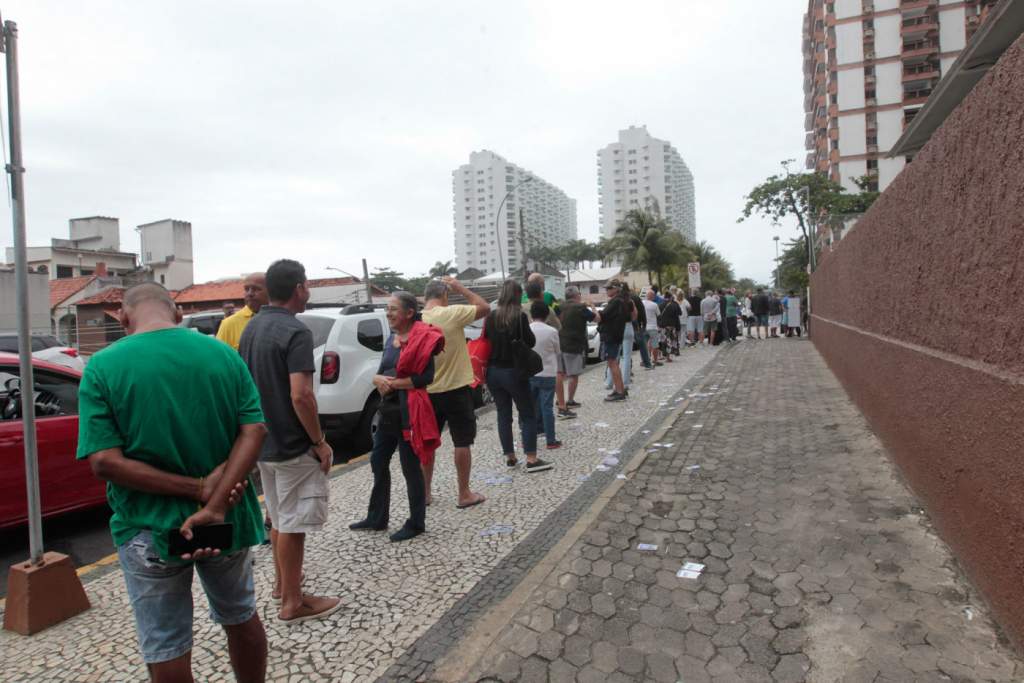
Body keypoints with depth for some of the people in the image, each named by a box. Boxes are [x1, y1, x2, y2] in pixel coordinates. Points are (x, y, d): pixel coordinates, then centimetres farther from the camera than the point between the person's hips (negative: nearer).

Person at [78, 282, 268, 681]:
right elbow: (254, 431, -13)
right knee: (241, 617, 25)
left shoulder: (103, 367, -11)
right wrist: (214, 506, -19)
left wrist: (198, 489, -19)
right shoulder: (224, 354, -4)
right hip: (228, 523, 3)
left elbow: (104, 461, -18)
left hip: (151, 531, -2)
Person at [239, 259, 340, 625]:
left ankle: (282, 582, 38)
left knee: (279, 518, 23)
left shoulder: (251, 327, 9)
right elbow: (301, 395, -28)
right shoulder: (295, 331, -20)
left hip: (263, 441, 9)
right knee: (292, 524, 3)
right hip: (293, 445, -9)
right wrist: (320, 441, -18)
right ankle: (293, 603, 15)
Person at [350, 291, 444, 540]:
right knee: (378, 461, 16)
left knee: (411, 467, 2)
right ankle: (377, 519, 33)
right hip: (388, 409, 9)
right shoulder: (391, 339, 12)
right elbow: (382, 370, 16)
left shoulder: (421, 338, -12)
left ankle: (416, 524, 19)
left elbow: (426, 377, -18)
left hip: (409, 411, -9)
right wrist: (378, 379, -7)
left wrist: (392, 383, -16)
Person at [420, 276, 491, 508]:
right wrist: (461, 289, 4)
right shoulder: (452, 314, -15)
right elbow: (485, 307, -2)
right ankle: (464, 495, 15)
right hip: (456, 389, -4)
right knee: (462, 442, 8)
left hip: (427, 392, 4)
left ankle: (425, 494, 26)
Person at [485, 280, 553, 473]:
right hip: (513, 372, -4)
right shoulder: (520, 316, -13)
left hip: (493, 372, 5)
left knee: (503, 415, 12)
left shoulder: (491, 316, 0)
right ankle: (531, 459, 2)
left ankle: (510, 457, 19)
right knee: (528, 415, 4)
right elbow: (531, 342, -5)